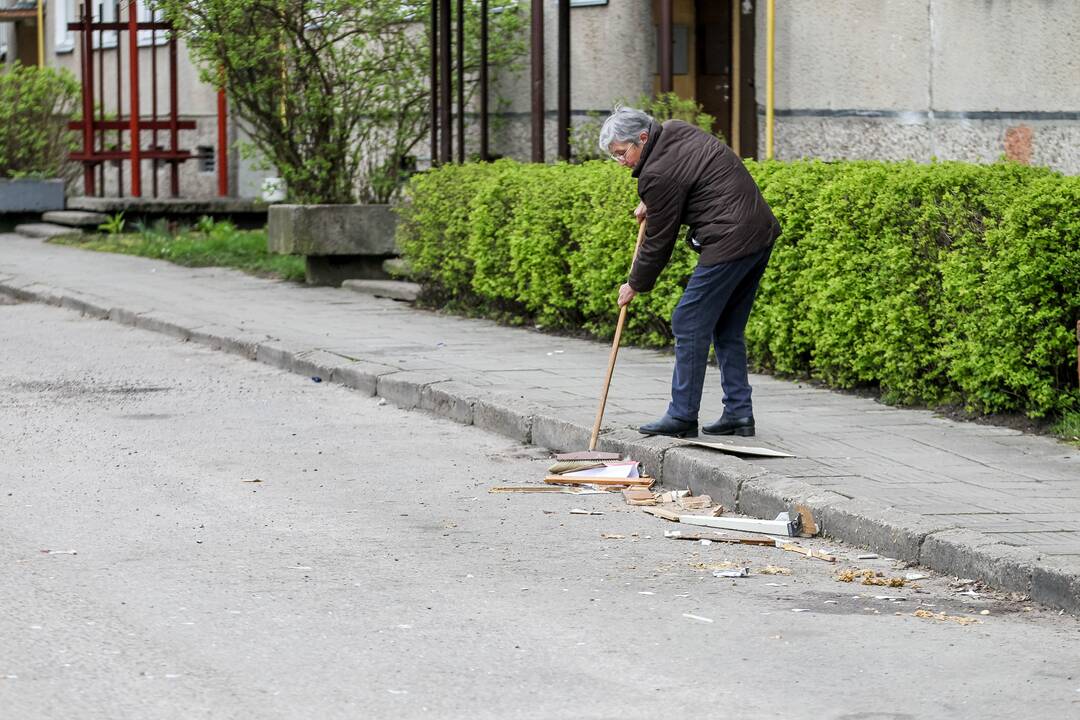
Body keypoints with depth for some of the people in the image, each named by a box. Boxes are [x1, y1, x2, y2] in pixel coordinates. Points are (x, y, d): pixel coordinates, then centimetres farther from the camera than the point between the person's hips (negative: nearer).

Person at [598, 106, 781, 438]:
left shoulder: (658, 174, -17)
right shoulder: (675, 130, 11)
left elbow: (659, 241, -9)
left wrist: (635, 285, 5)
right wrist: (650, 205, 30)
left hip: (730, 244, -10)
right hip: (761, 234, 10)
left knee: (690, 324, -3)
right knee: (728, 329, 16)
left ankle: (682, 416, 0)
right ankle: (739, 413, 16)